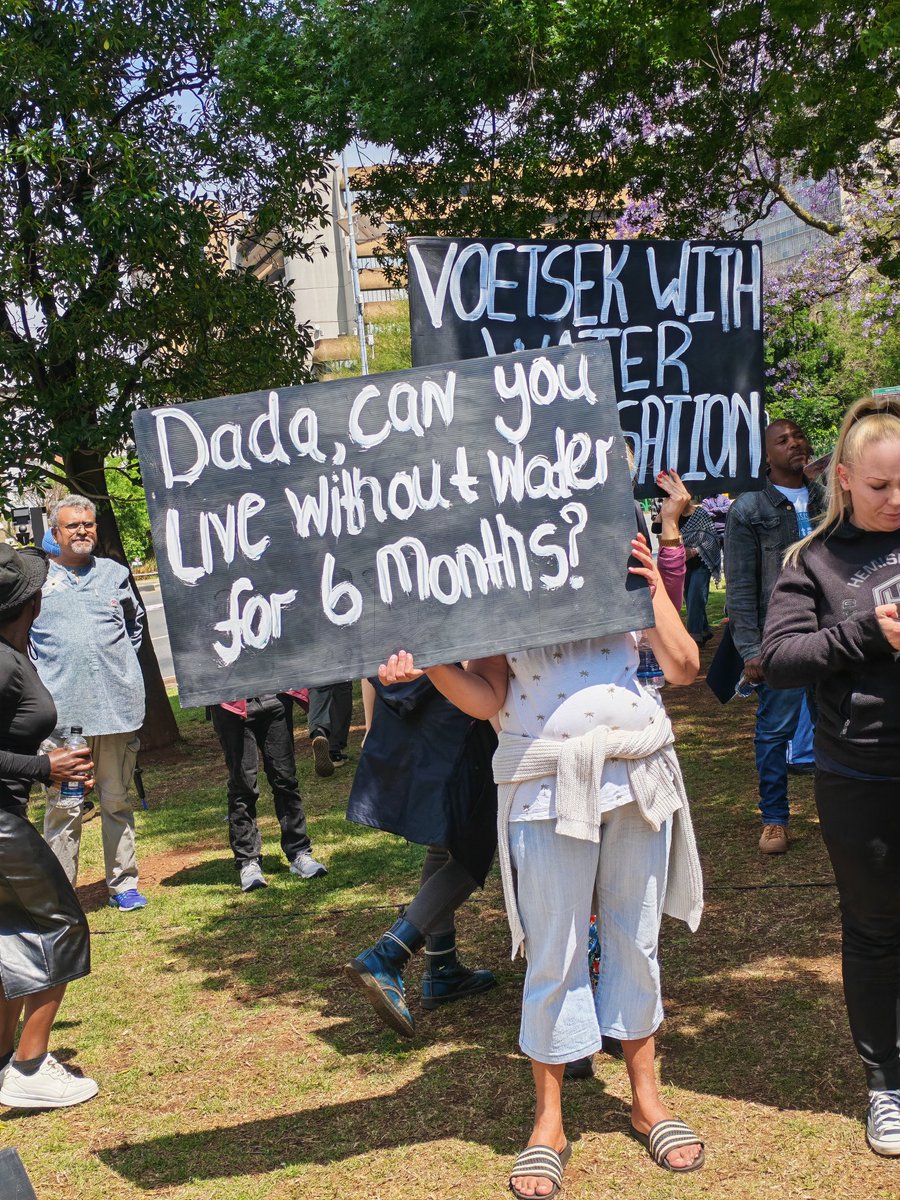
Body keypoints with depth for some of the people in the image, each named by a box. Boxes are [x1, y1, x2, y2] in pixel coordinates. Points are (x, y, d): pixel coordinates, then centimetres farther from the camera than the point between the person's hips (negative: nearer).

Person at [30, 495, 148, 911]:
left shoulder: (115, 574, 12)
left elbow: (135, 624, 27)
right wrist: (38, 682, 2)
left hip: (117, 704, 2)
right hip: (61, 710, -2)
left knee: (117, 801, 9)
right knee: (63, 806, -2)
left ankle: (123, 884, 18)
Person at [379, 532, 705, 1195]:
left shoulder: (622, 566, 8)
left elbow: (684, 668, 3)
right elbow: (488, 699, -3)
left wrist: (654, 586, -2)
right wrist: (430, 663, -19)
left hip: (638, 775, 2)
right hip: (549, 788, -2)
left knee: (637, 941, 13)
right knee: (554, 955, 3)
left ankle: (646, 1097, 30)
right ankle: (549, 1123, 18)